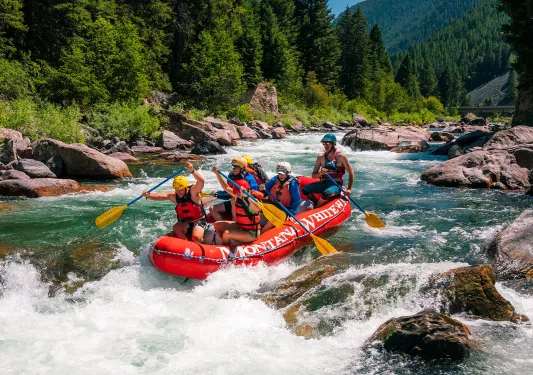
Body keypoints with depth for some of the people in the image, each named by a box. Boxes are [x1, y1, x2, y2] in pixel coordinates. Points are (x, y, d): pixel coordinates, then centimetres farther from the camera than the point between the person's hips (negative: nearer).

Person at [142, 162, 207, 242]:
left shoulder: (193, 192, -18)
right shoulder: (173, 195, -6)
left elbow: (201, 181, -37)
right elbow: (158, 196, -15)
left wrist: (192, 171, -54)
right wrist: (148, 195, -37)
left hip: (199, 221, -4)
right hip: (184, 223, 5)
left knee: (196, 238, -30)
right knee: (176, 228, -27)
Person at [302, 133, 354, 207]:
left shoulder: (341, 157, -6)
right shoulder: (321, 157, 6)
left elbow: (351, 172, -2)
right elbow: (313, 175, 6)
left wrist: (349, 189, -9)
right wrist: (320, 173, -18)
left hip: (336, 185, -4)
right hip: (324, 183, 5)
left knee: (326, 193, -36)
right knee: (305, 190, -17)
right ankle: (318, 205, 1)